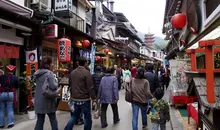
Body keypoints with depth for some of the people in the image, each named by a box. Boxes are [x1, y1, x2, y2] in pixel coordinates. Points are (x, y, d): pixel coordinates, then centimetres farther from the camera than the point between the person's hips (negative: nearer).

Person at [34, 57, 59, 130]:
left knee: (40, 120, 12)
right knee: (53, 120, 12)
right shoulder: (49, 73, -15)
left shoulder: (37, 73, 10)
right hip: (47, 100, -6)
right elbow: (53, 86, -25)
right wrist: (57, 84, -3)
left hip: (38, 101, 6)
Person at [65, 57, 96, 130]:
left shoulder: (72, 72, 8)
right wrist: (94, 98, -10)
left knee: (75, 116, 19)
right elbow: (90, 87, -16)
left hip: (75, 99, 7)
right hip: (84, 99, -7)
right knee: (87, 117, 7)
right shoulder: (86, 72, -15)